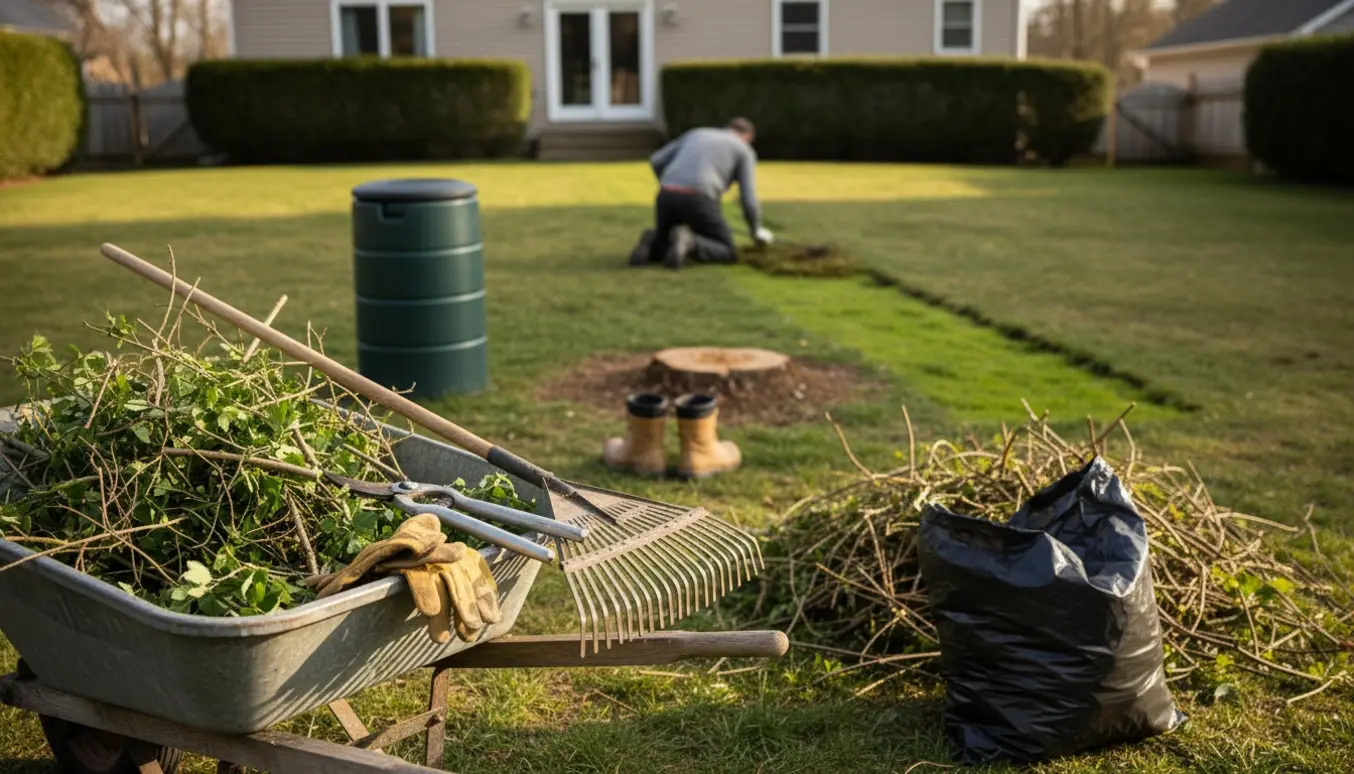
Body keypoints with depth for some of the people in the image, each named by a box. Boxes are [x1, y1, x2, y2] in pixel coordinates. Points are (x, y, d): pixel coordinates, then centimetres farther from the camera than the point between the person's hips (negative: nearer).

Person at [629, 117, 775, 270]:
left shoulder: (696, 135, 32)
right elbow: (749, 200, 10)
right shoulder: (745, 151, 19)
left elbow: (656, 161, 24)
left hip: (667, 198, 5)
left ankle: (650, 244, -12)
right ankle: (687, 243, -22)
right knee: (728, 254, 8)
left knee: (661, 248, 27)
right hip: (698, 201, -5)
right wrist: (757, 230, 30)